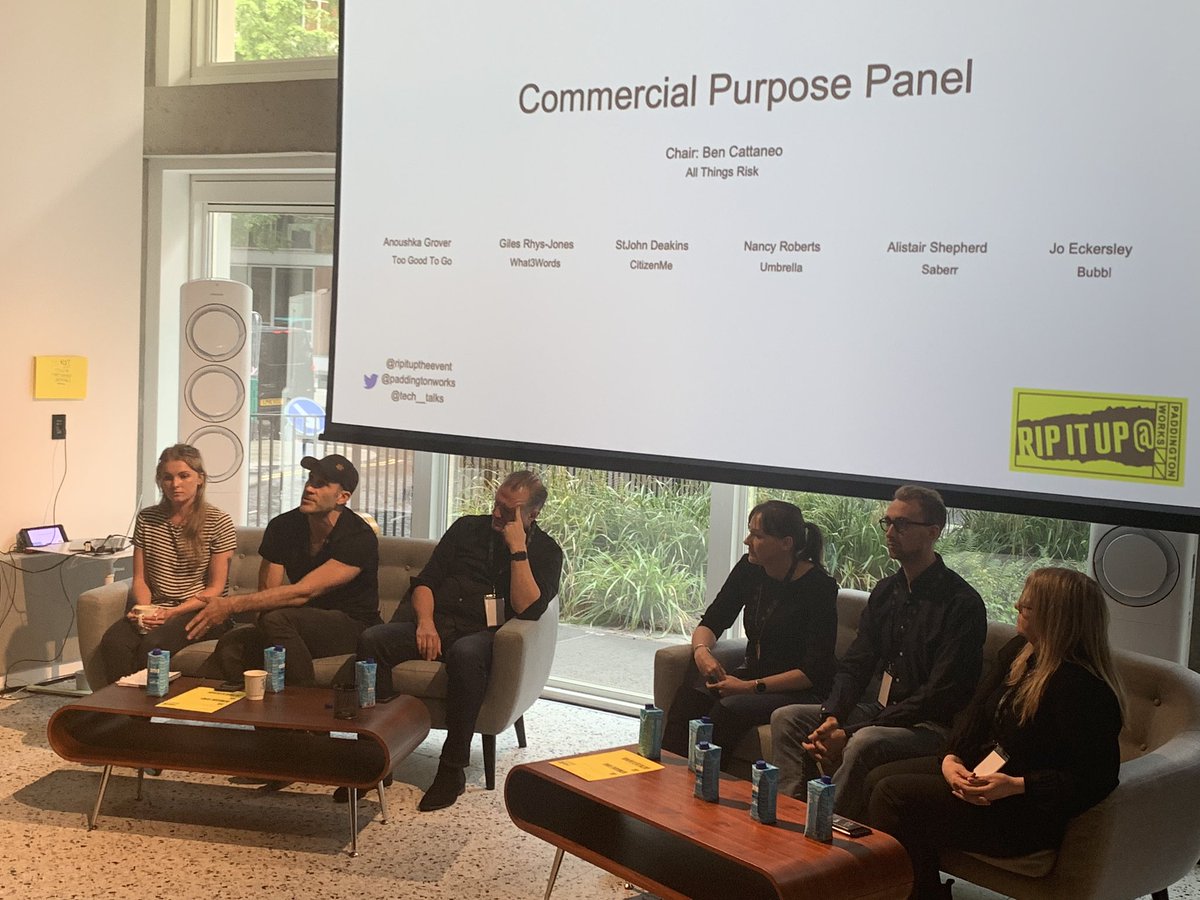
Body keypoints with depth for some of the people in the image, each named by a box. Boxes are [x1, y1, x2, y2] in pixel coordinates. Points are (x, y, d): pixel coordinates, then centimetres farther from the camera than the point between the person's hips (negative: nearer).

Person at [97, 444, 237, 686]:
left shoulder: (218, 523, -2)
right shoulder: (147, 519, 11)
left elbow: (216, 588, -4)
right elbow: (140, 579, 12)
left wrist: (173, 612, -15)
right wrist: (146, 609, -10)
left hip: (199, 612, -4)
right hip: (155, 609, 4)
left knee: (153, 644, -33)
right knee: (113, 643, -28)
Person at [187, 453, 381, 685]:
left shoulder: (360, 538, -19)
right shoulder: (283, 527, 1)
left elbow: (302, 593, -26)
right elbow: (268, 591, -2)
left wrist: (232, 605, -30)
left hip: (353, 626, -5)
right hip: (304, 627, 5)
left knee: (277, 620, -33)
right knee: (230, 645, -24)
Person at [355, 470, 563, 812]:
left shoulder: (545, 552, 7)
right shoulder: (468, 528, 18)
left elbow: (527, 609, -10)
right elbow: (425, 580, 14)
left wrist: (517, 548, -13)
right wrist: (425, 622, -5)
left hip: (483, 633, -4)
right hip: (436, 622, 4)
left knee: (465, 654, -41)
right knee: (372, 639, -25)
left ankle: (453, 769, -28)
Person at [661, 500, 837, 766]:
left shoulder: (818, 586, -16)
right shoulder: (750, 569, 2)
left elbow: (814, 671, -17)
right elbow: (711, 622, 9)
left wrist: (752, 687, -21)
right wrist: (701, 650, -15)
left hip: (801, 691, -5)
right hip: (753, 673, 6)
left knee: (730, 708, -32)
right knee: (690, 695, -23)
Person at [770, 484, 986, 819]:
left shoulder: (962, 603, -14)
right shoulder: (886, 591, 11)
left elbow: (939, 695, -19)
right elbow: (854, 664, 11)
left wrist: (849, 732, -23)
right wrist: (831, 716, -11)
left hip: (928, 726, -8)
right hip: (873, 711, 8)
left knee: (864, 743, -36)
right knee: (786, 718, -4)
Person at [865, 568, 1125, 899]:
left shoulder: (1082, 687, -24)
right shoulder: (1019, 651, 5)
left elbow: (1095, 779, -25)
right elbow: (979, 709, 9)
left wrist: (1017, 785, -28)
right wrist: (952, 758, -8)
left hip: (1029, 812, -10)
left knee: (892, 795, -16)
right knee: (880, 778, 5)